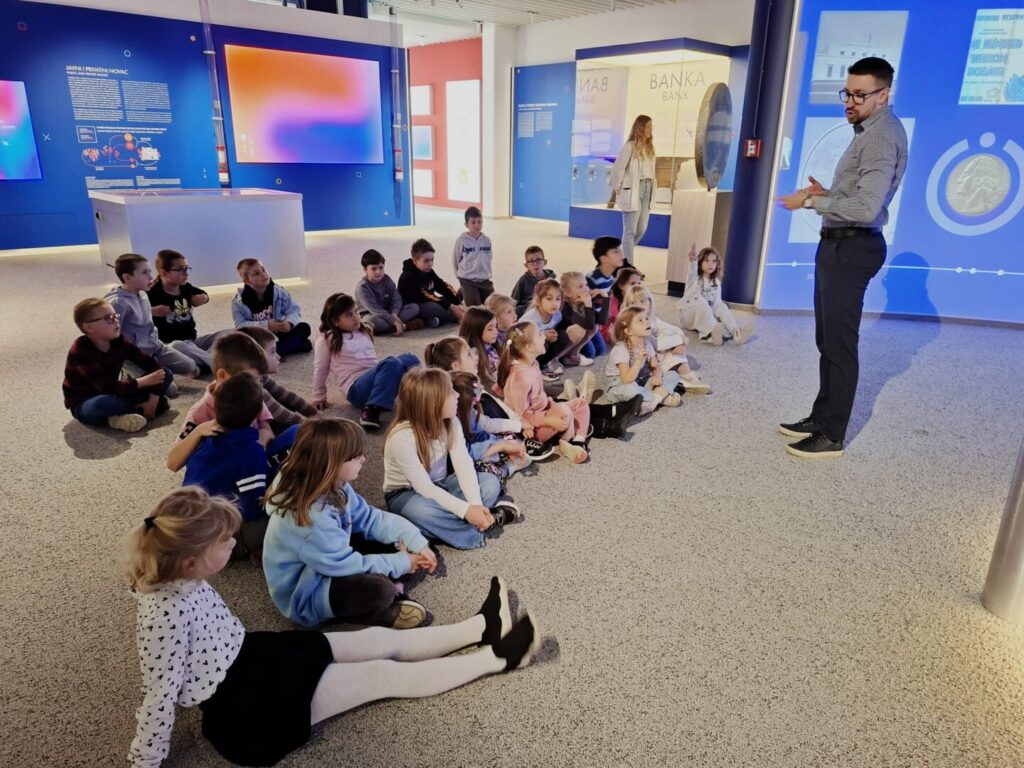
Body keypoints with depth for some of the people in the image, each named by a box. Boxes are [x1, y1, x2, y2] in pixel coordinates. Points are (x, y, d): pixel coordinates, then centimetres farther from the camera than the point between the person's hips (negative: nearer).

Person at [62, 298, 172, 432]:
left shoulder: (118, 341, -7)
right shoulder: (81, 351, -24)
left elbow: (149, 363, -9)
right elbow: (107, 387, -32)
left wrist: (153, 398, -21)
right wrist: (144, 381, -26)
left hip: (112, 395, 7)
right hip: (84, 404, -7)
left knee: (166, 374, -4)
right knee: (102, 404, -45)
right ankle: (140, 407, -15)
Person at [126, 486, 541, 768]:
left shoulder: (177, 577, -6)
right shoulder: (165, 615, -33)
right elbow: (160, 700, -24)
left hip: (250, 655, 9)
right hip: (244, 708, -8)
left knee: (380, 640, 6)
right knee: (383, 675, -7)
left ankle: (483, 627, 18)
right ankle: (497, 658, 3)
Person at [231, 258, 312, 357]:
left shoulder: (279, 291, -8)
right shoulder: (239, 301, -12)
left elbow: (295, 310, -5)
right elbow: (240, 325, -17)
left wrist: (289, 322, -29)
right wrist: (265, 325, -29)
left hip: (279, 334, 2)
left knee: (304, 328, -19)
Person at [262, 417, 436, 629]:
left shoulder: (333, 487, -8)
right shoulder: (311, 517, -36)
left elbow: (370, 518, 0)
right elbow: (349, 564, -28)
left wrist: (415, 542, -9)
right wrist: (400, 563, -16)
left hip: (331, 564, 9)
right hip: (306, 595, -9)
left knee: (392, 541, 5)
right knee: (377, 588, -32)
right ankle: (382, 612, -2)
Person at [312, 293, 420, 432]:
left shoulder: (364, 331, 17)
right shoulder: (327, 339, -1)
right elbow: (320, 369, 6)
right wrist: (319, 397, 11)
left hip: (376, 379, 6)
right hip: (356, 388, -6)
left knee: (410, 359, -21)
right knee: (392, 363, -35)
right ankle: (371, 410, -40)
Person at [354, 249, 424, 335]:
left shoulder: (386, 280, -1)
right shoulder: (362, 287, -19)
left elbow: (397, 299, -5)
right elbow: (374, 309, -27)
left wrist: (394, 313, -27)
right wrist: (395, 322, -35)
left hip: (388, 313, 6)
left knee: (415, 307, -10)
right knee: (372, 321, -43)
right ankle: (406, 326, -29)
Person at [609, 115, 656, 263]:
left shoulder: (649, 148, 13)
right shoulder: (630, 146, -9)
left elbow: (650, 170, 12)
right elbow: (618, 168, -9)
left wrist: (650, 187, 3)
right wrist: (617, 187, -4)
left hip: (646, 189, 7)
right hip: (632, 191, -7)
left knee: (641, 229, 10)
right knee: (630, 231, -4)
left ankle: (623, 256, 28)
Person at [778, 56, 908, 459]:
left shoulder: (881, 136, -15)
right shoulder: (870, 130, 18)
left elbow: (867, 207, -26)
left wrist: (811, 201, -17)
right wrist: (827, 194, 9)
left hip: (851, 248, -11)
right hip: (840, 244, 11)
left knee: (839, 342, -6)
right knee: (827, 339, 16)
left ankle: (831, 436, 2)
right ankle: (821, 418, 27)